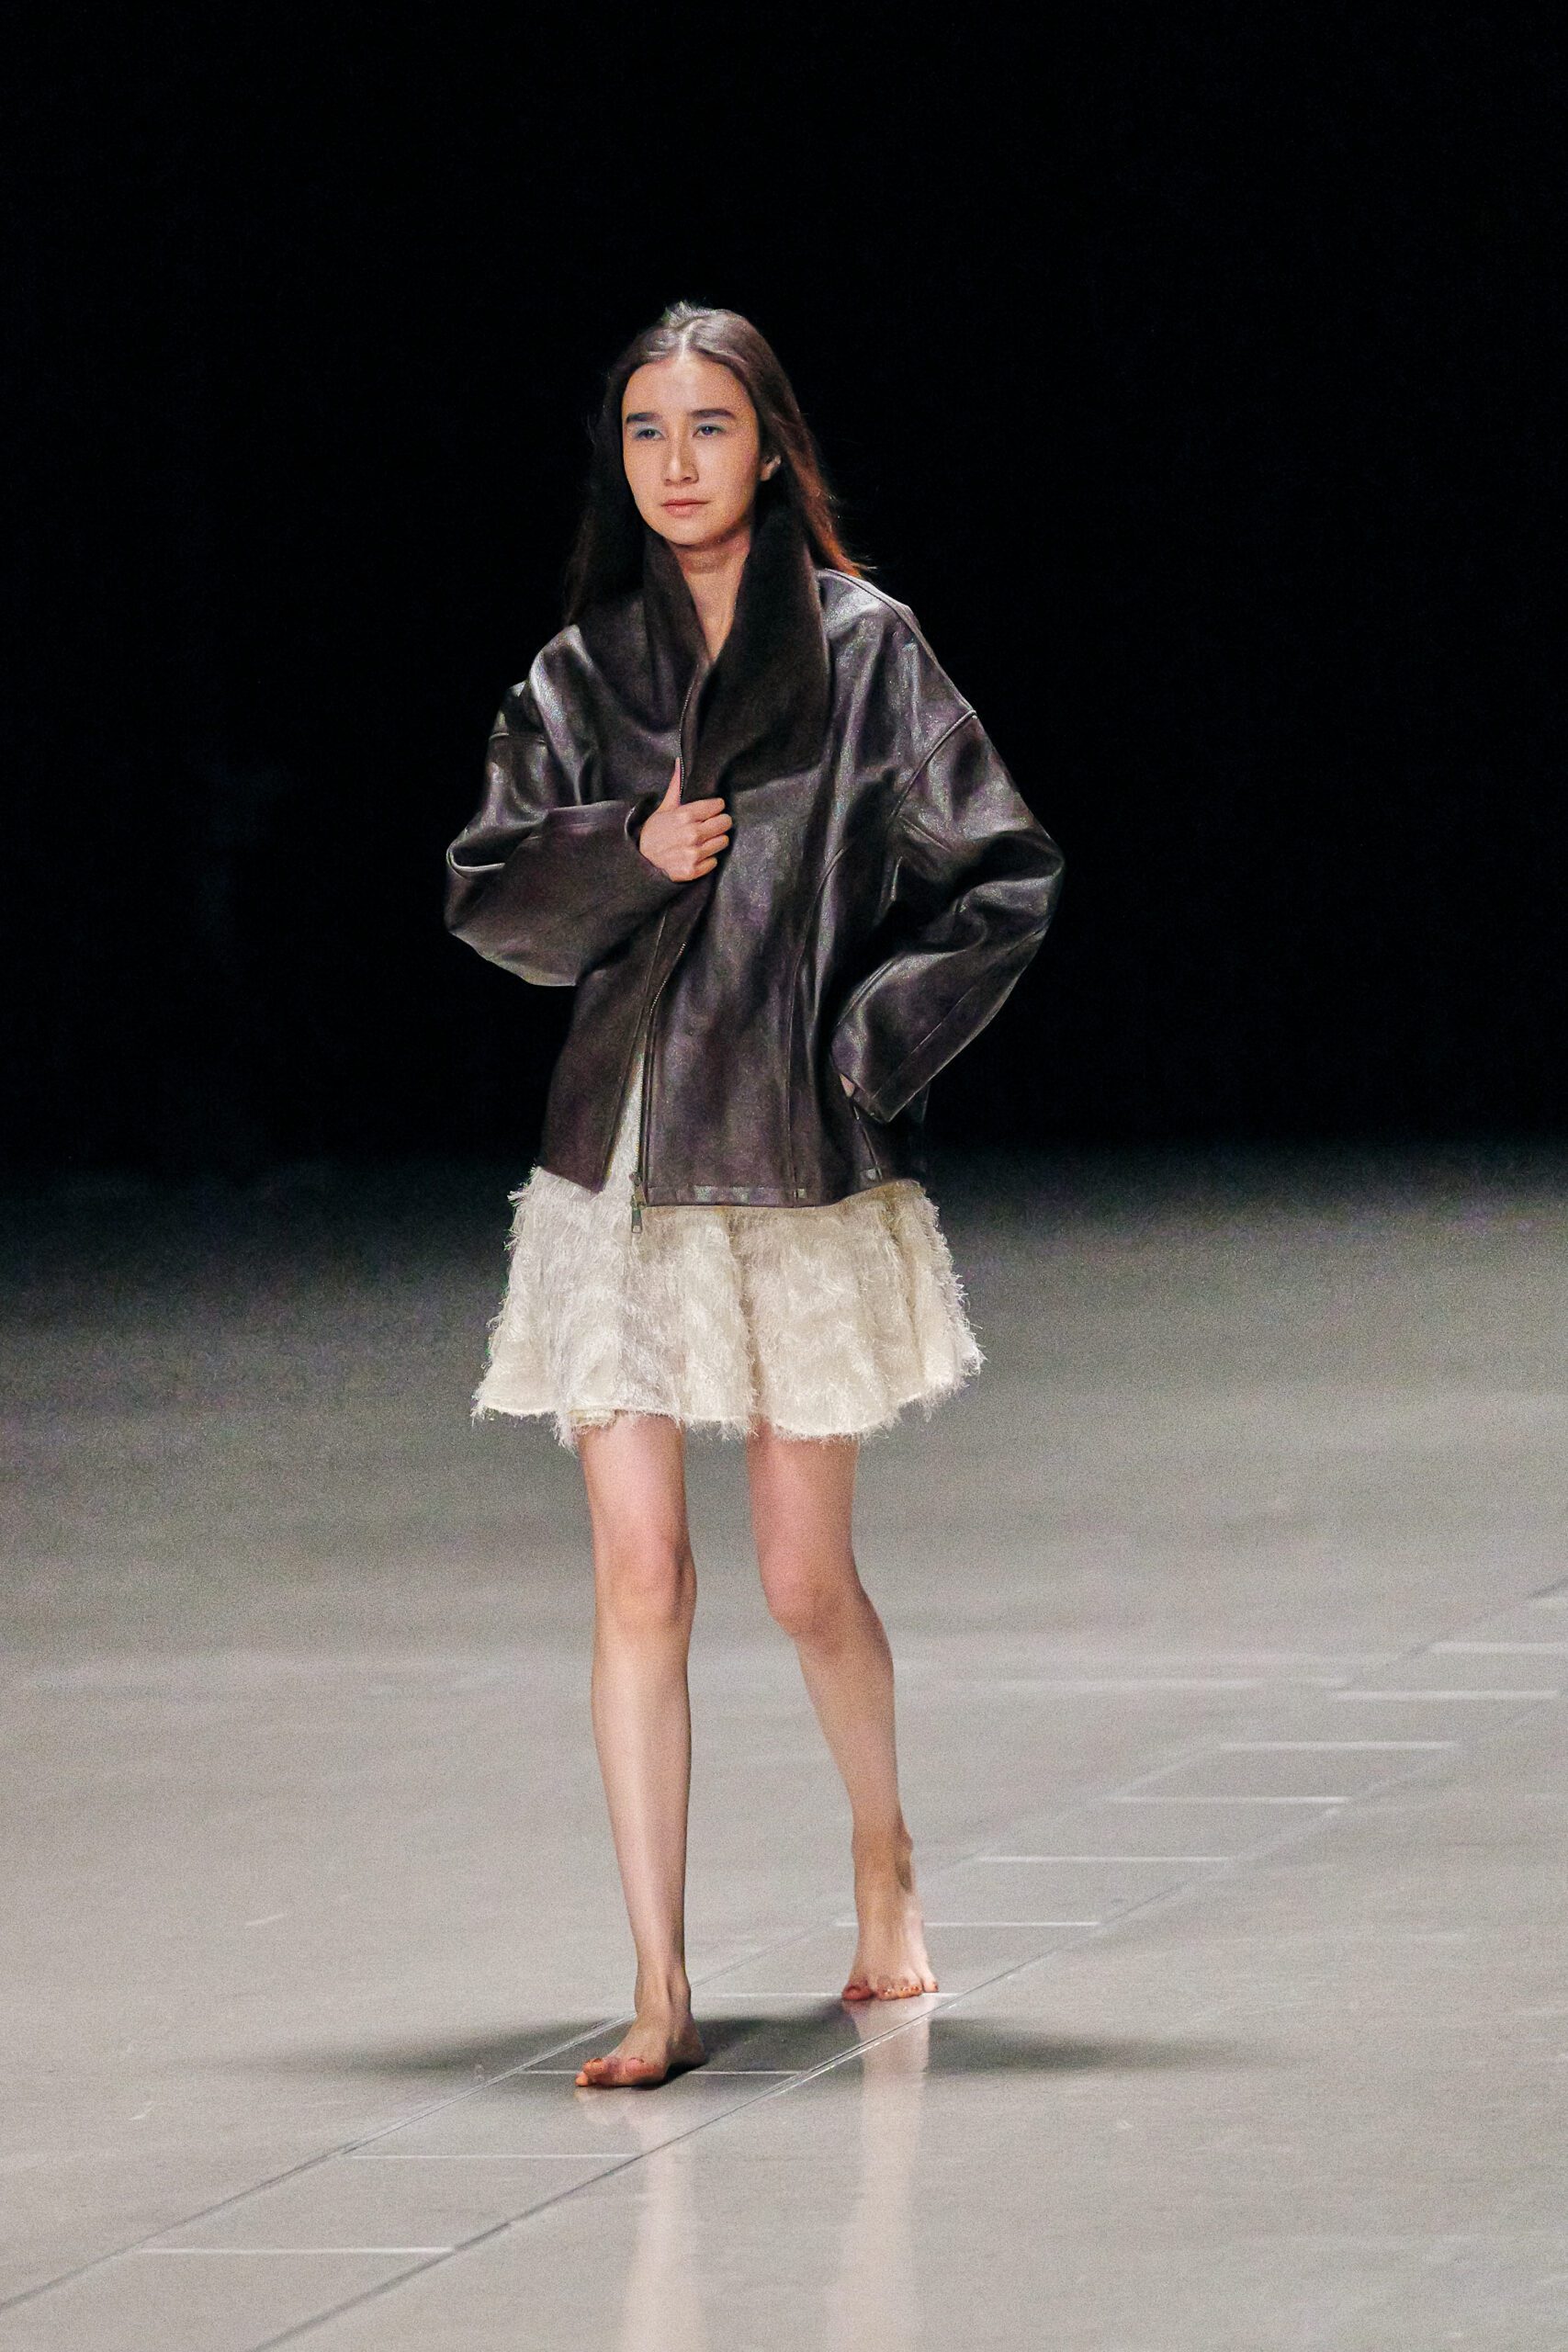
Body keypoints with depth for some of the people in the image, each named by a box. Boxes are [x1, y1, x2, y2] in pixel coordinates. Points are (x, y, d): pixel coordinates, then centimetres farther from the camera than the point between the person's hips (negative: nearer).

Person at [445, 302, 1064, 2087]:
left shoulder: (865, 651, -1)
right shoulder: (581, 676, 7)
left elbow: (1002, 885, -1)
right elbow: (487, 898, 8)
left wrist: (867, 1039, -9)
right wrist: (631, 853, -9)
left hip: (806, 1170, -2)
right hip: (621, 1173, 2)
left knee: (805, 1582, 6)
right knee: (639, 1580, -6)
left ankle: (882, 1854, 36)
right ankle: (661, 1992, -4)